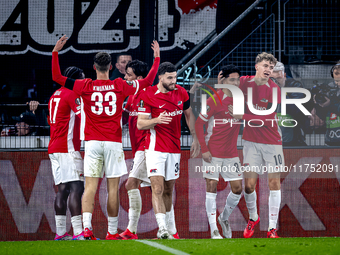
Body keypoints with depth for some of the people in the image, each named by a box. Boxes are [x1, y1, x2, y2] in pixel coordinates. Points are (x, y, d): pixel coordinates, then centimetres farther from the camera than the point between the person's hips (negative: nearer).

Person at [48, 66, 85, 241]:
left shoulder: (55, 95, 20)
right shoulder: (72, 94, -7)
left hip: (54, 148, 9)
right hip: (68, 148, -9)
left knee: (62, 189, 10)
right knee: (76, 187, -13)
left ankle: (60, 232, 8)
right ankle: (78, 232, -21)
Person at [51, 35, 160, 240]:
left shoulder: (86, 86, 0)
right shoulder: (120, 86, 1)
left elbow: (57, 77, 5)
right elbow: (148, 81, 13)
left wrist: (56, 52, 9)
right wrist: (157, 57, 23)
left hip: (92, 143, 0)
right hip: (113, 142, 0)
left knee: (90, 187, -4)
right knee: (113, 188, 4)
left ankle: (87, 226, -20)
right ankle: (112, 232, 8)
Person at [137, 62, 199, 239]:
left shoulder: (181, 93, 4)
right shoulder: (148, 96, -10)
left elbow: (188, 115, 19)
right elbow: (140, 124, -8)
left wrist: (195, 138, 16)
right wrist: (156, 120, -27)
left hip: (174, 148, 5)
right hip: (155, 148, -5)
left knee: (168, 189, 11)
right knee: (157, 187, -15)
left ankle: (166, 226, 22)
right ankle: (162, 228, -23)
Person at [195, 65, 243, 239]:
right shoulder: (214, 100, -12)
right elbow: (199, 124, -9)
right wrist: (204, 149, -15)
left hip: (231, 153, 5)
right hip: (213, 152, -5)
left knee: (237, 188, 3)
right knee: (212, 187, -6)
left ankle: (224, 218, 27)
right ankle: (213, 229, -3)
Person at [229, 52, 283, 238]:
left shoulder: (274, 89, -8)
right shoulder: (244, 82, -1)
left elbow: (268, 117, -16)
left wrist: (242, 116, -20)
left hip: (272, 142, -1)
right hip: (251, 141, 1)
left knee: (274, 182, -3)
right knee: (249, 184, -3)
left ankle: (272, 228, 3)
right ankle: (253, 218, 24)